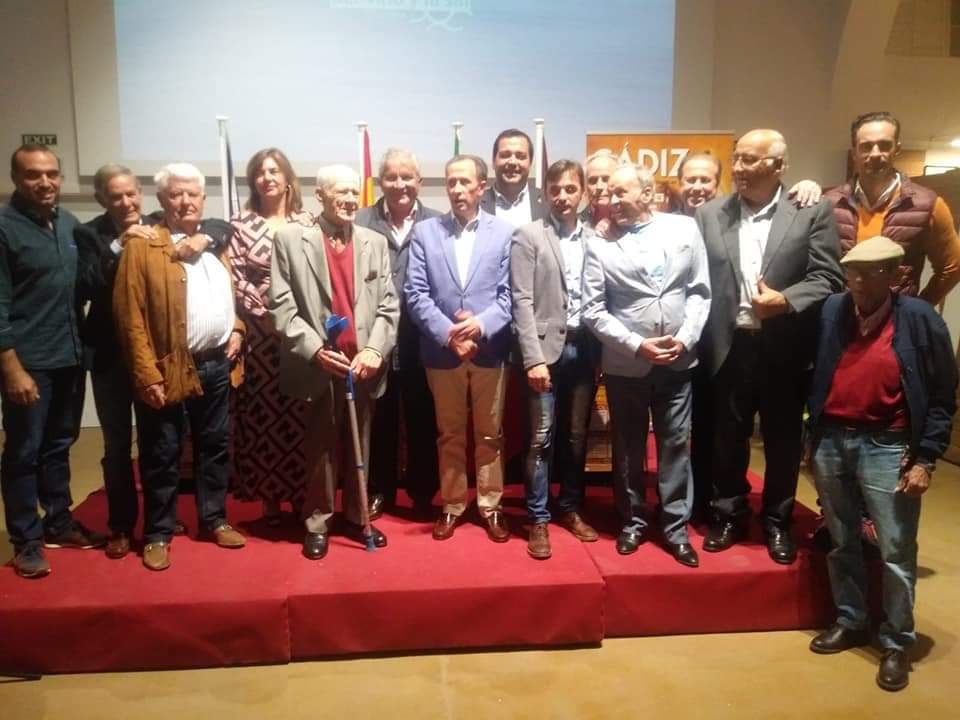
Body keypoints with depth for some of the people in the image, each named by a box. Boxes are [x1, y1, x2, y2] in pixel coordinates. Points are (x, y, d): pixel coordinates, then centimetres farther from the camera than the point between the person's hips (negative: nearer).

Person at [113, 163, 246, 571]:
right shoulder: (142, 245, -6)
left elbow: (230, 294, 22)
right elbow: (130, 317, -11)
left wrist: (236, 330, 3)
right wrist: (147, 375, -15)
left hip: (216, 364, 5)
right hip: (168, 369, -5)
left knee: (216, 446, 14)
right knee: (162, 455, 6)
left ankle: (214, 519, 29)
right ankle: (158, 533, 21)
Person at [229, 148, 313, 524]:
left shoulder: (307, 221, 7)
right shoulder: (242, 224, 4)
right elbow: (236, 280, -1)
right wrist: (267, 310, -10)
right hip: (260, 331, 0)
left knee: (302, 412, 3)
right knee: (262, 412, 3)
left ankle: (305, 493, 15)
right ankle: (270, 496, 14)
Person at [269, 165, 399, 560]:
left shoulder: (375, 242, 11)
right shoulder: (290, 238, 1)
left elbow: (389, 304, 5)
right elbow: (281, 305, -5)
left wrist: (375, 349, -10)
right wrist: (315, 350, -15)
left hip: (365, 364, 3)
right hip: (318, 365, -3)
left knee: (359, 447, 13)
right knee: (322, 448, 8)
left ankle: (356, 518, 28)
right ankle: (317, 523, 23)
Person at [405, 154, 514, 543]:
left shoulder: (505, 231, 2)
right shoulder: (424, 231, 4)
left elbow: (509, 293, -3)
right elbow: (415, 293, -3)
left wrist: (480, 325, -19)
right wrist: (448, 333, -14)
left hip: (490, 350, 0)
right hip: (442, 351, 1)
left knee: (489, 434, 10)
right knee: (449, 434, 12)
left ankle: (490, 504, 24)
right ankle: (451, 505, 26)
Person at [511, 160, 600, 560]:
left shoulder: (595, 239, 9)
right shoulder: (528, 237, -1)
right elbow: (522, 302, -8)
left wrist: (604, 352, 0)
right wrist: (533, 358, -15)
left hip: (584, 347, 4)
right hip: (547, 346, -3)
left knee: (577, 435, 12)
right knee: (542, 437, 0)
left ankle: (570, 508, 28)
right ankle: (538, 519, 12)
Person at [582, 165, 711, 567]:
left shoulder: (685, 229, 2)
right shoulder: (600, 245, -2)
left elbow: (700, 292, 3)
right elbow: (593, 311, -5)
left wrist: (685, 339, -9)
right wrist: (637, 345, -13)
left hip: (677, 362, 1)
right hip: (625, 364, 0)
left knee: (676, 446, 8)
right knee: (628, 449, 11)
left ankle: (676, 528, 22)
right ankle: (632, 522, 28)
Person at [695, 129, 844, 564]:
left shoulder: (813, 212, -1)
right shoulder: (710, 214, 4)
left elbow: (828, 278, -5)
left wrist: (786, 300, -21)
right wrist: (702, 338, -8)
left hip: (785, 347, -1)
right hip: (729, 346, 1)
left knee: (783, 440, 11)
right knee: (727, 438, 12)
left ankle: (778, 523, 29)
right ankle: (728, 516, 30)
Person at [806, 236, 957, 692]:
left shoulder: (919, 320, -7)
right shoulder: (830, 312, 0)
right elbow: (812, 375, 6)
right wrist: (814, 437, 2)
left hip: (888, 449, -3)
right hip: (832, 442, 4)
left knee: (896, 553, 5)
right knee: (842, 544, 16)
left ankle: (897, 643, 23)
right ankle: (850, 622, 35)